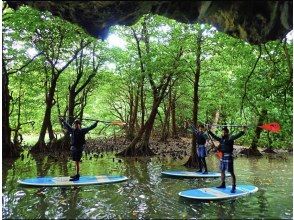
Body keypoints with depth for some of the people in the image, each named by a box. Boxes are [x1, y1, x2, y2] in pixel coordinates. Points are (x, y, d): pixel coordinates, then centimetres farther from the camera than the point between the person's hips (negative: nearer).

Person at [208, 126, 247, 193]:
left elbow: (237, 136, -25)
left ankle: (233, 187, -1)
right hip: (222, 156, 8)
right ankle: (223, 184, 33)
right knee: (222, 171, 18)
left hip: (228, 157, -8)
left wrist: (243, 131, -40)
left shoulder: (230, 138, -11)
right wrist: (209, 131, 28)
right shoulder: (221, 139, 10)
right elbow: (214, 136, 22)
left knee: (231, 172, -5)